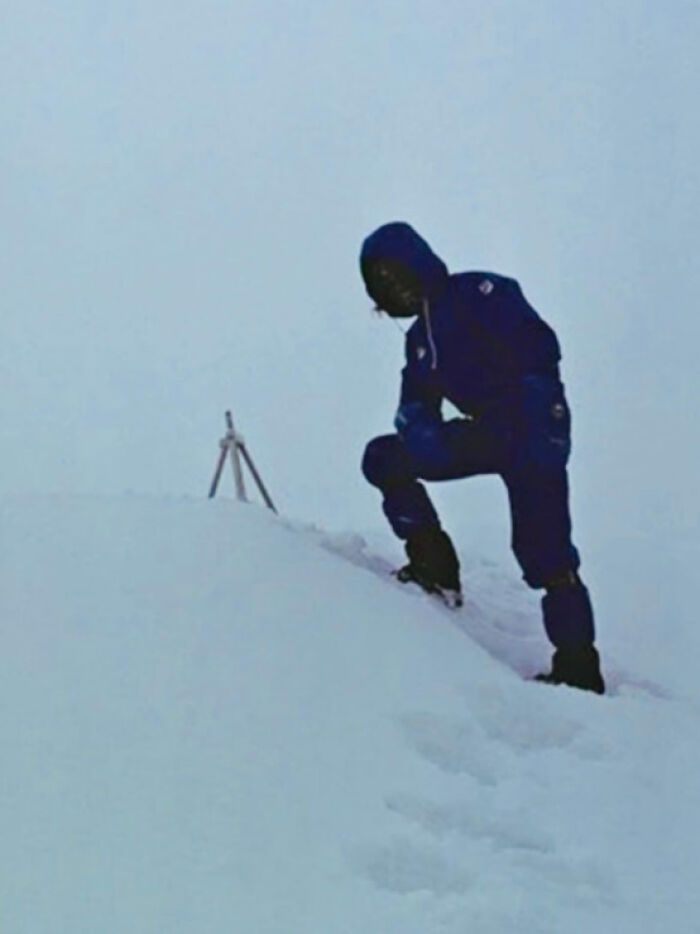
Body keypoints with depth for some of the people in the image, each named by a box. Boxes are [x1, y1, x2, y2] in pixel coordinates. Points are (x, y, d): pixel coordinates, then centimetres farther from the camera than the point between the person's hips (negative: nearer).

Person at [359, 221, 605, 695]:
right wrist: (418, 428, -13)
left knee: (544, 551, -15)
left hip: (534, 429, -8)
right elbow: (417, 404, 11)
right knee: (383, 459, -1)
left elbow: (539, 345, -16)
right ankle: (434, 563, 0)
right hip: (488, 433, 8)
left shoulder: (479, 292, -6)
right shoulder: (420, 337, 17)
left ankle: (578, 666, -9)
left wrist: (539, 412, -26)